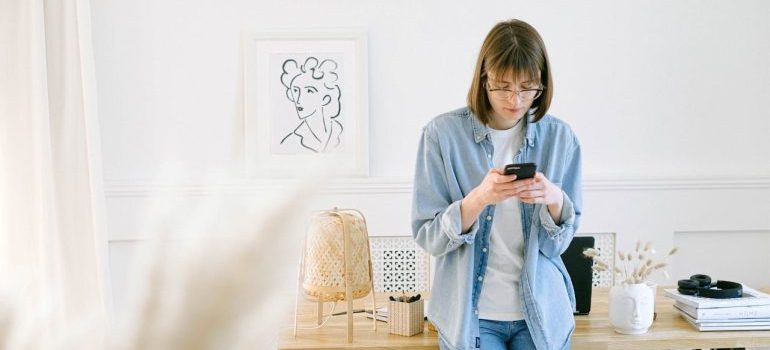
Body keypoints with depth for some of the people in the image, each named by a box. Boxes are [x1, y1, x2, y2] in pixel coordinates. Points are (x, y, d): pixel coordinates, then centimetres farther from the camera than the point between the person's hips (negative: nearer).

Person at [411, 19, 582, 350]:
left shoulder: (560, 137, -4)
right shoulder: (442, 133, -12)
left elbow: (558, 244, 0)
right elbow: (427, 237, -10)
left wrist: (555, 200, -22)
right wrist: (479, 199, -27)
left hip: (542, 313, 3)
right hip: (469, 313, -2)